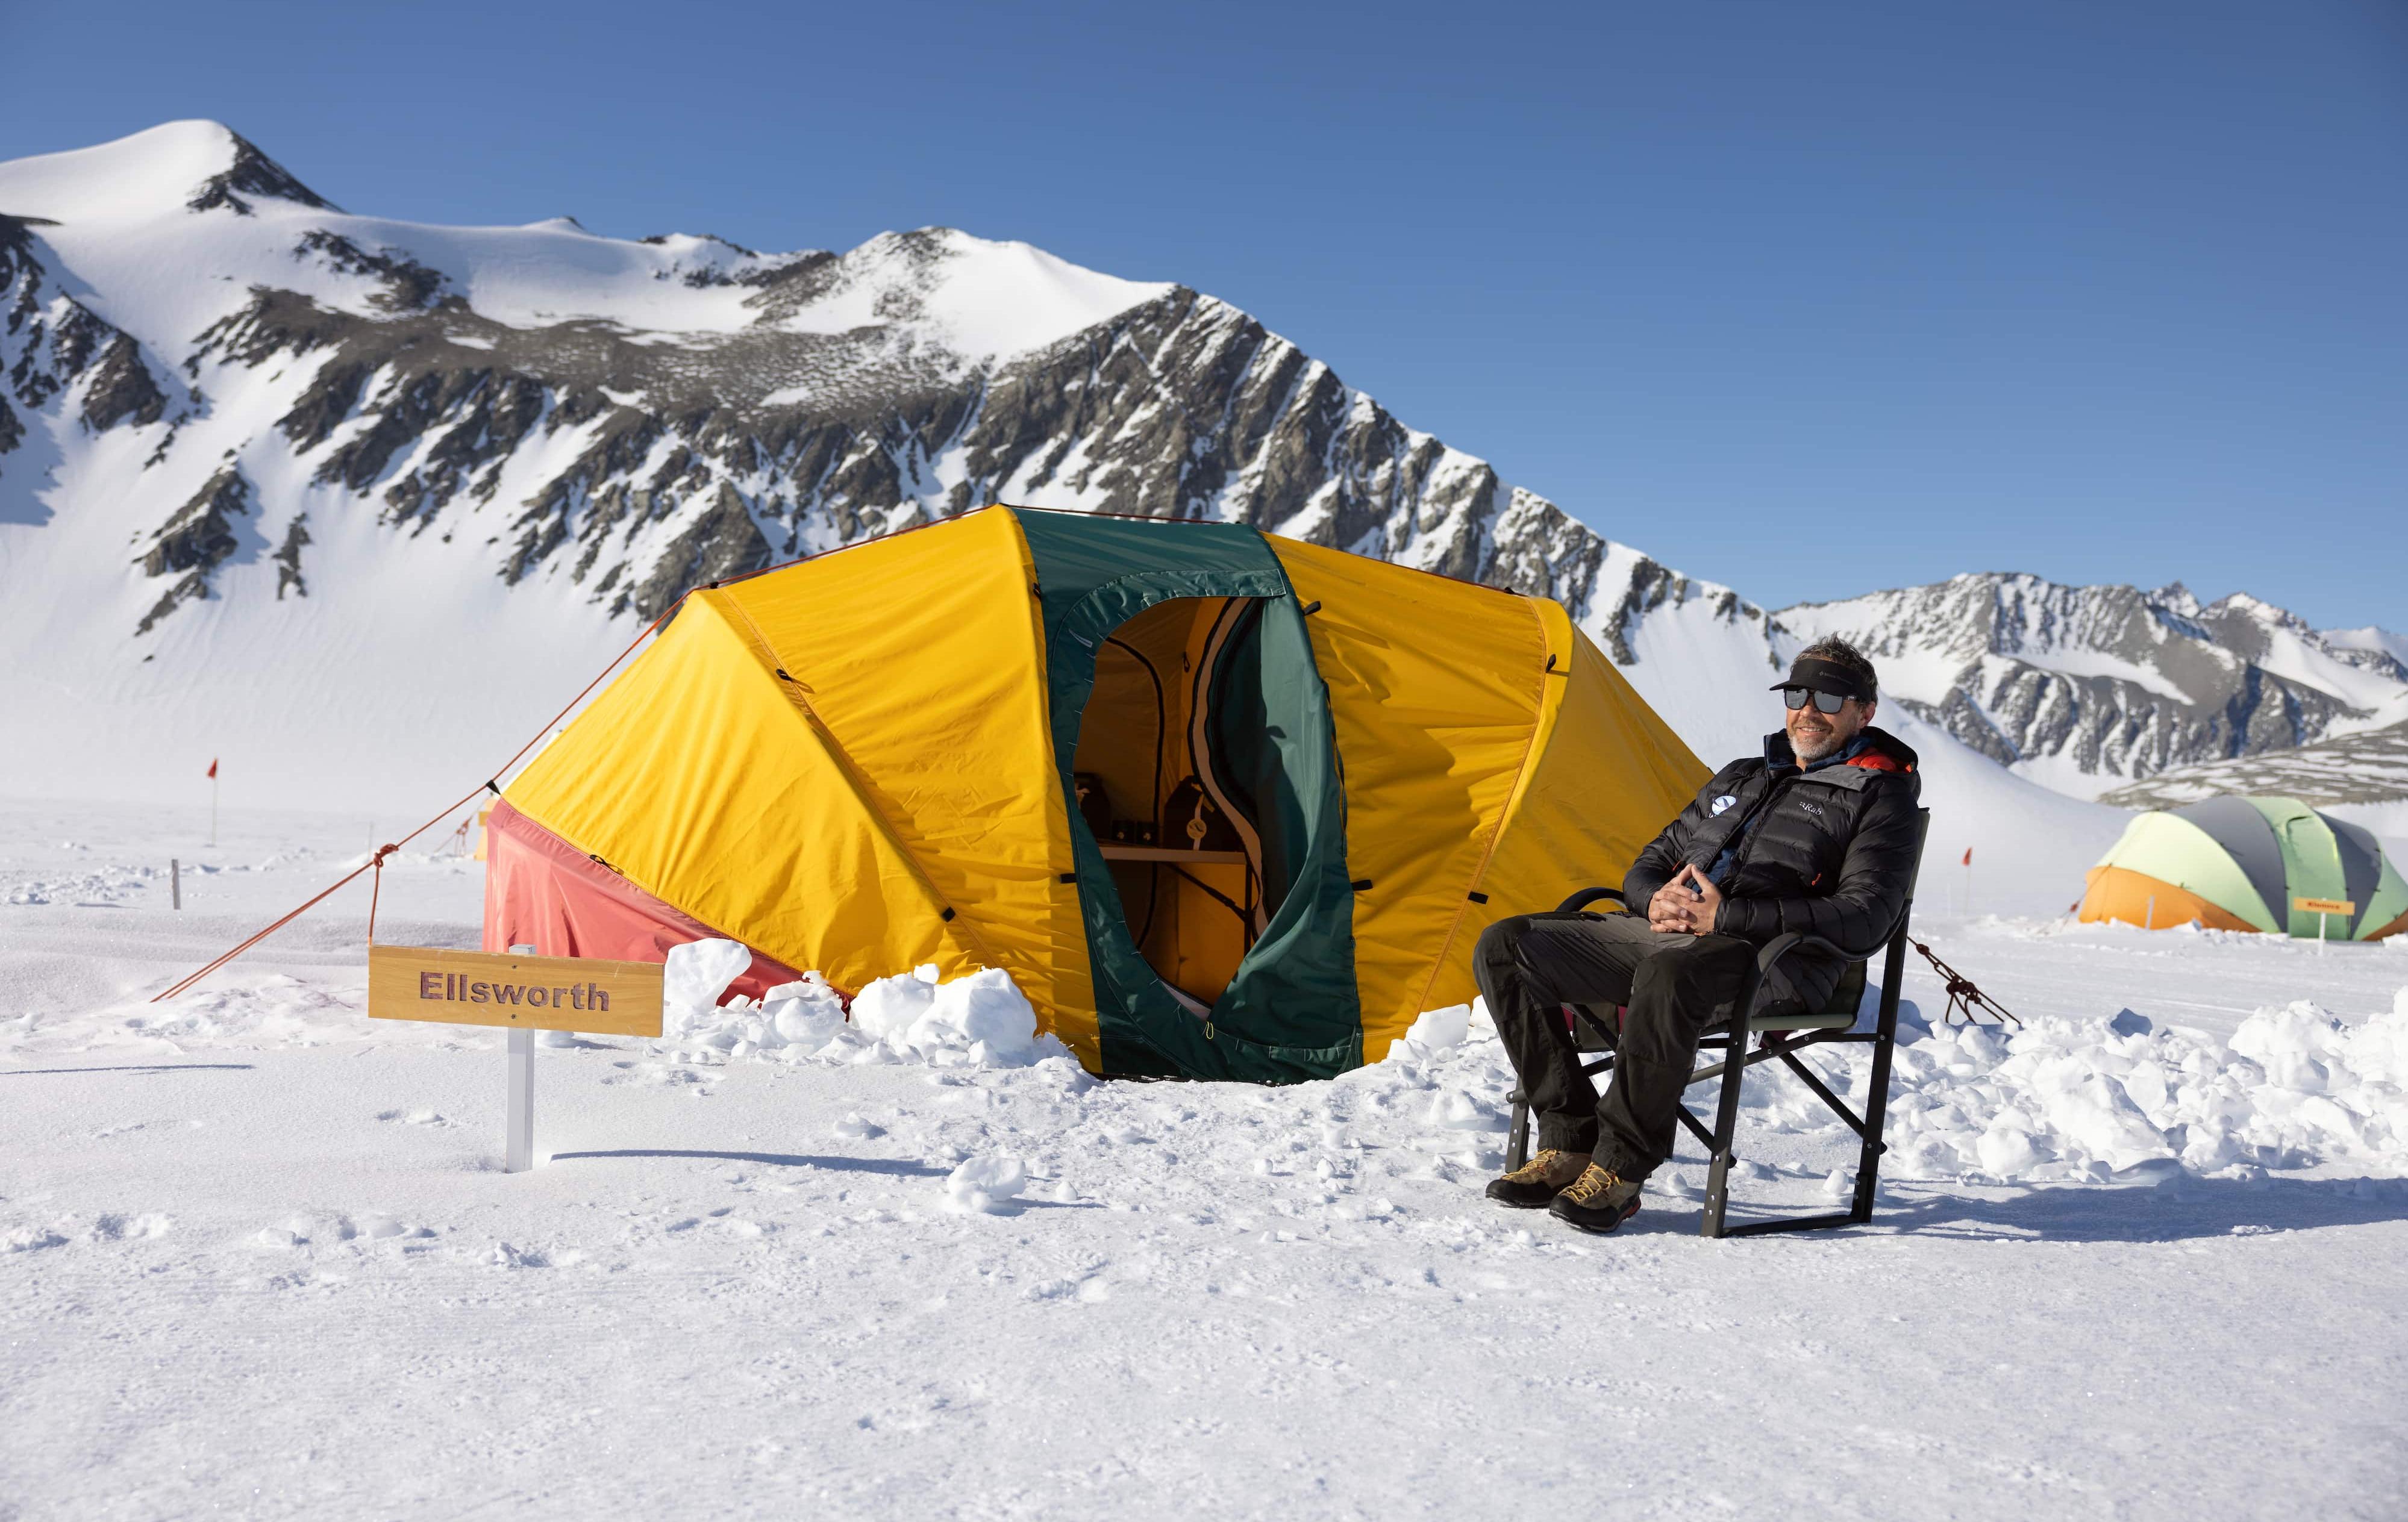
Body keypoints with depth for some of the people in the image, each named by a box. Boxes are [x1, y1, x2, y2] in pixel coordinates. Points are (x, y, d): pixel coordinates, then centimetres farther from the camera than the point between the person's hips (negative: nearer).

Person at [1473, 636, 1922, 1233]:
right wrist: (1656, 901, -1)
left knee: (1671, 971, -43)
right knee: (1506, 948, -10)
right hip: (1664, 934, 7)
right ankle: (1571, 1142, -9)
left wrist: (1728, 915, -17)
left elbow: (1865, 919, -10)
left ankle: (1620, 1167, -27)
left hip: (1771, 962, -7)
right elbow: (1651, 864, 27)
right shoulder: (1740, 778, 27)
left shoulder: (1879, 799, 7)